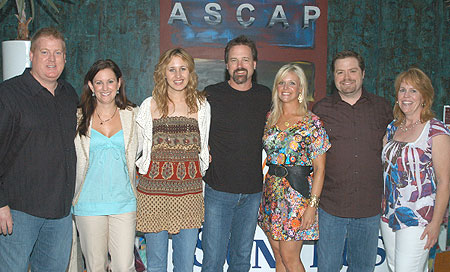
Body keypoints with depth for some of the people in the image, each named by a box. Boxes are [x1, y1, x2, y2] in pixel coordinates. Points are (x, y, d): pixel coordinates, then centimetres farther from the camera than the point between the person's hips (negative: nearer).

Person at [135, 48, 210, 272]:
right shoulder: (149, 106, 3)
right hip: (154, 190, -1)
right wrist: (147, 169, 4)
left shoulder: (202, 106, 7)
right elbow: (139, 148, 12)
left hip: (190, 192, 1)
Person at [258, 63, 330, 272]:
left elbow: (319, 169, -9)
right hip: (271, 190, 5)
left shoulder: (312, 123, -9)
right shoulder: (270, 118, 8)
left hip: (297, 193, -5)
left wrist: (312, 205, -15)